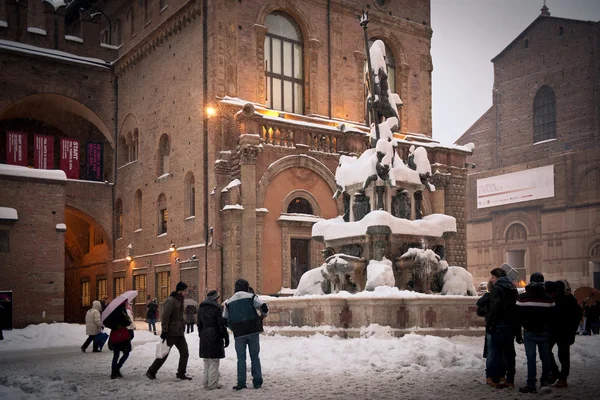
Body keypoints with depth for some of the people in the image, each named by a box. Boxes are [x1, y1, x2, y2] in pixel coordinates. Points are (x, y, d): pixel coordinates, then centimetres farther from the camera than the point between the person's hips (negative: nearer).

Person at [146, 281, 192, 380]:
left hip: (179, 333, 8)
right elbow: (165, 317, -22)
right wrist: (164, 331, -25)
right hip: (171, 333, -8)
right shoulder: (170, 301, -17)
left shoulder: (180, 301, 11)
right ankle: (151, 372, 14)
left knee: (185, 353, 6)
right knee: (164, 354, 0)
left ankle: (181, 373, 16)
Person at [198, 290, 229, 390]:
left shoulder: (201, 308, 11)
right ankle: (213, 384, 0)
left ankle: (205, 383, 17)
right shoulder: (217, 308, -10)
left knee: (206, 361, 15)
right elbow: (221, 324, -11)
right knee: (214, 362, -1)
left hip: (204, 337, 7)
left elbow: (199, 324, 16)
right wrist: (226, 337, -5)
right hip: (215, 336, -6)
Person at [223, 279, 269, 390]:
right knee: (255, 357, 8)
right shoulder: (251, 297, 0)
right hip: (253, 331, -1)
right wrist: (262, 316, 13)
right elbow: (264, 307, -8)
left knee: (241, 359, 7)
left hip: (239, 335, 1)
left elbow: (225, 320, 11)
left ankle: (241, 383, 3)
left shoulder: (229, 302, 10)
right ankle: (257, 382, 9)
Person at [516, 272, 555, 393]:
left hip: (529, 332, -2)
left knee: (531, 358, -4)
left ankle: (531, 385, -7)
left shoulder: (522, 297, -4)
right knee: (545, 357, 12)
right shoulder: (549, 298, 1)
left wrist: (517, 332, 4)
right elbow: (552, 316, 2)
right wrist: (551, 331, 11)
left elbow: (518, 315, -5)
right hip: (544, 332, 2)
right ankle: (545, 382, 17)